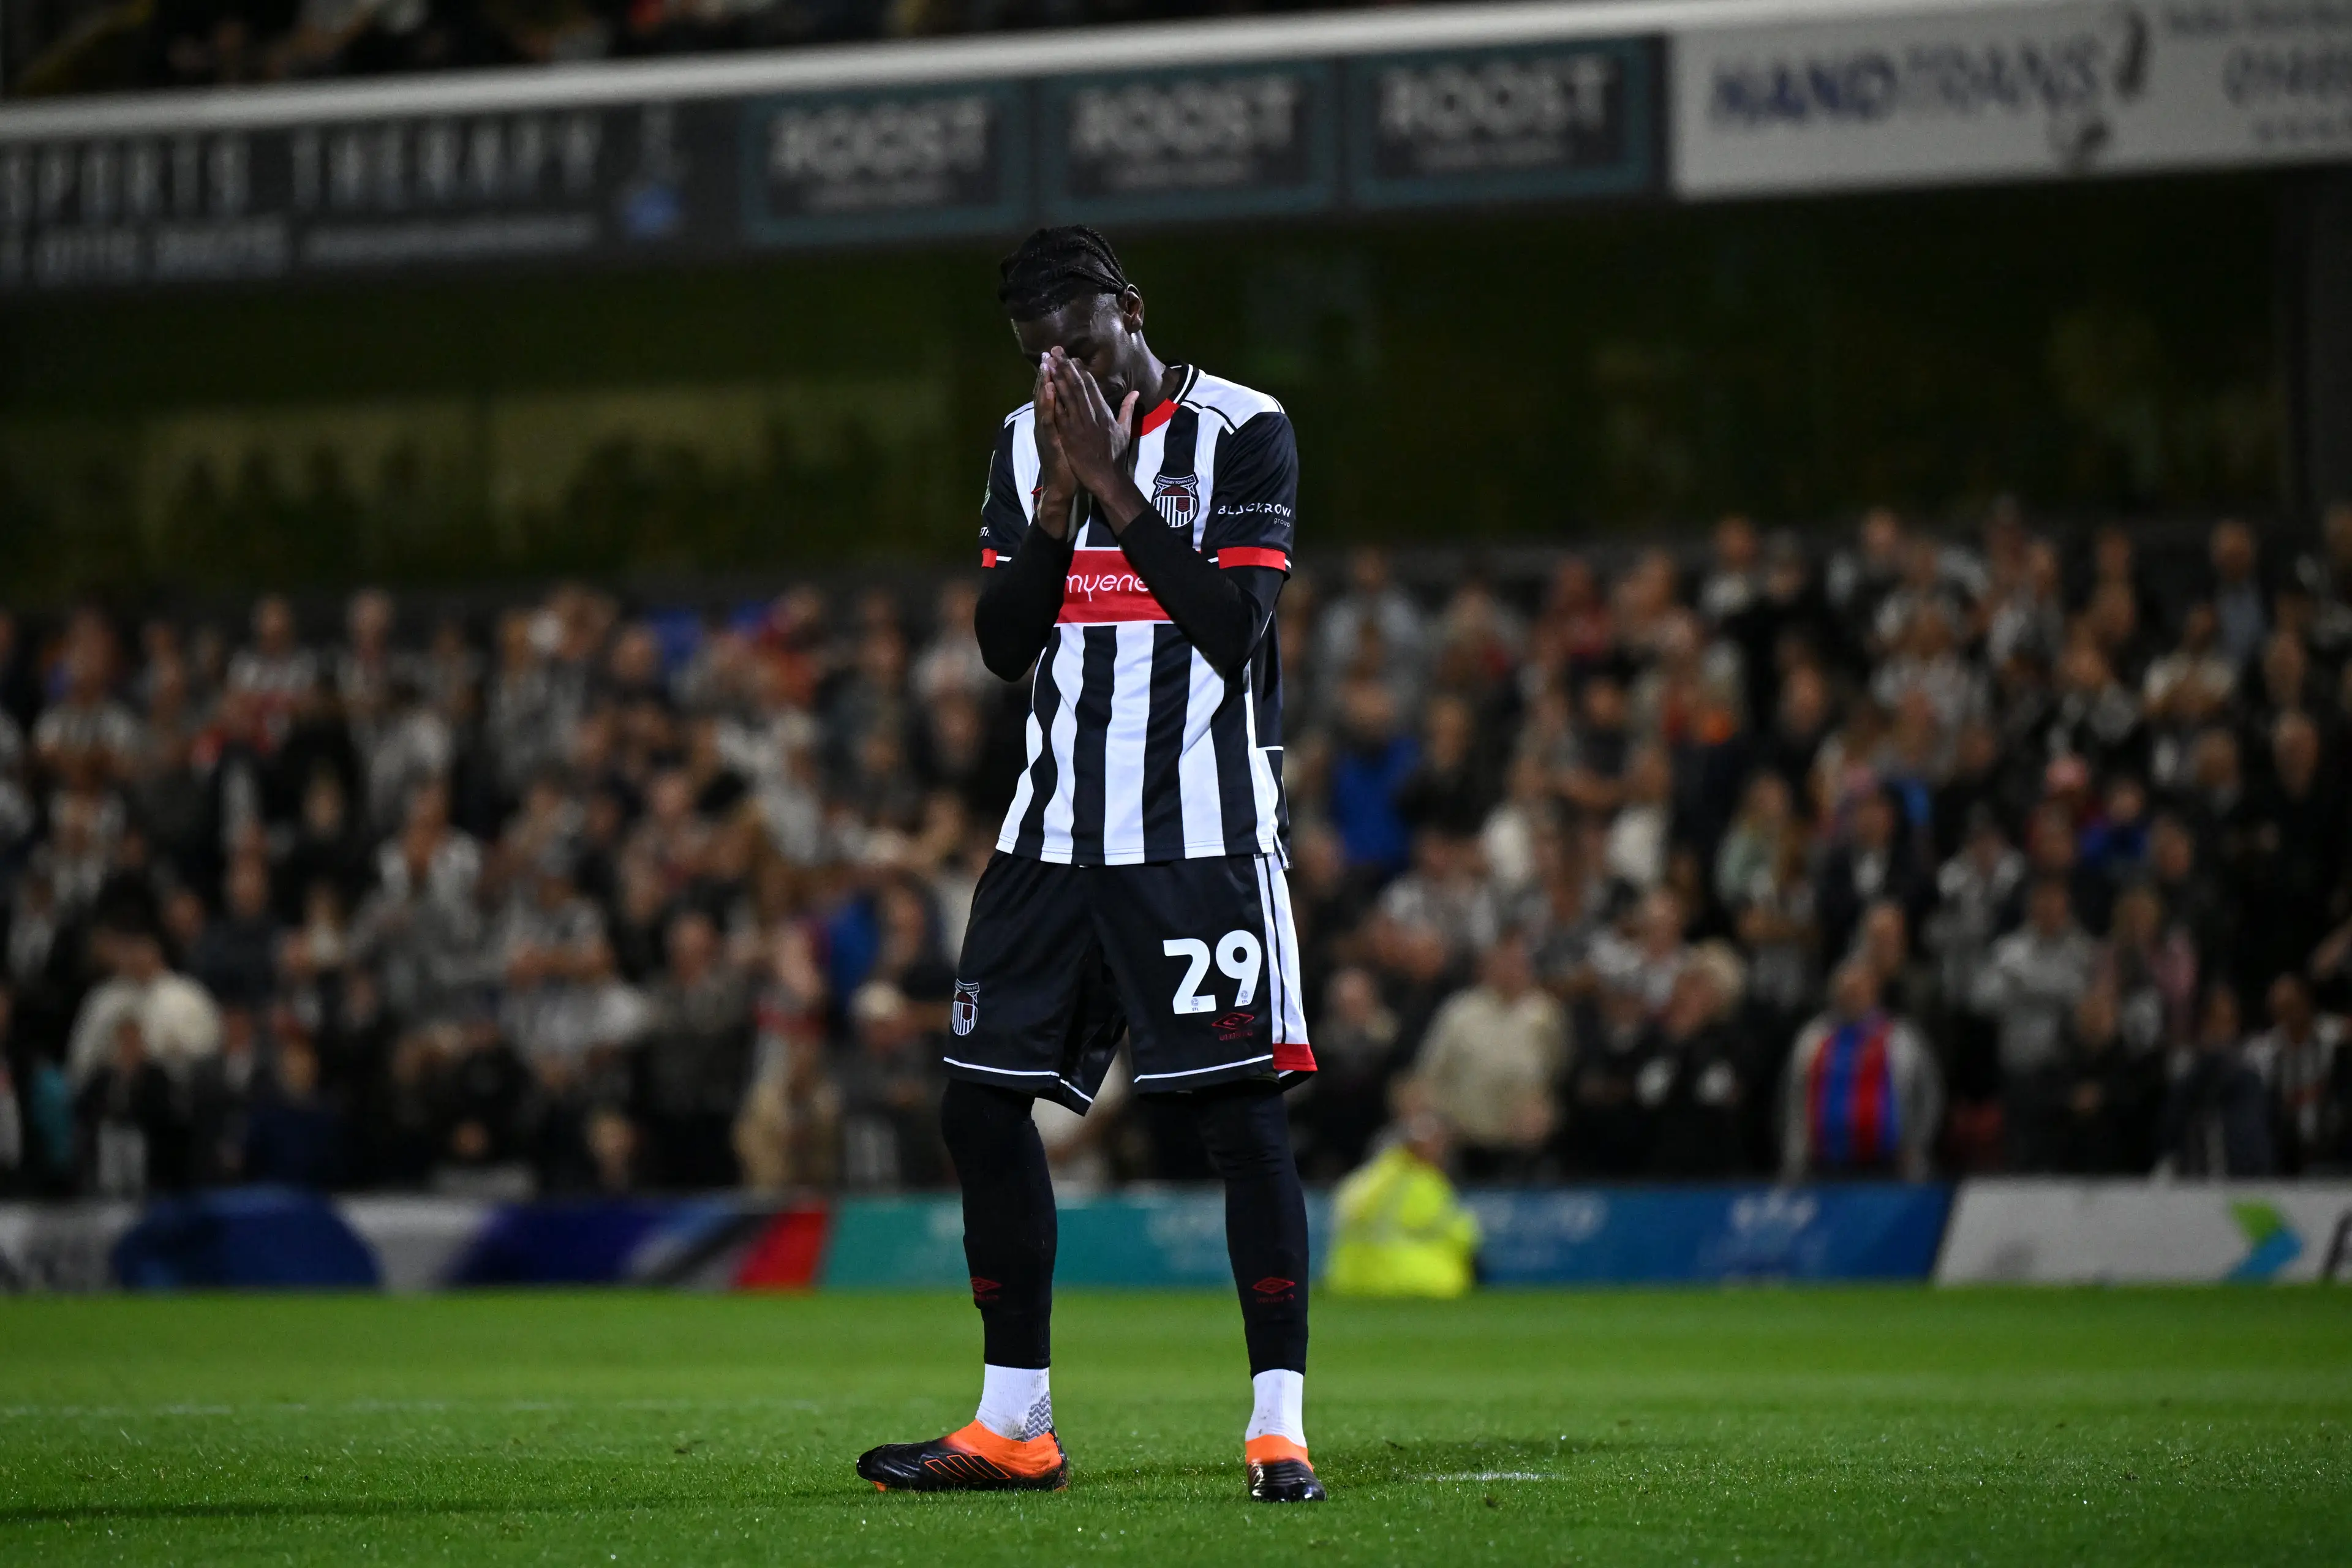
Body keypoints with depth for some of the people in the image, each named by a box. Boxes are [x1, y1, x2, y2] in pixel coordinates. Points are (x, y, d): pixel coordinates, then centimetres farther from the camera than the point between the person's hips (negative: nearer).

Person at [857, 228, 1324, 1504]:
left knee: (1241, 1114, -9)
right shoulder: (1026, 447, 12)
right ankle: (1014, 1428, 13)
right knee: (981, 1104, 4)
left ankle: (1278, 1428, -7)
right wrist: (1059, 501, -8)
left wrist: (1115, 486, -16)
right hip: (1057, 828, 6)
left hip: (1202, 835, -6)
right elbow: (1002, 646, 5)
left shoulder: (1242, 432, -5)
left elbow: (1233, 626, -15)